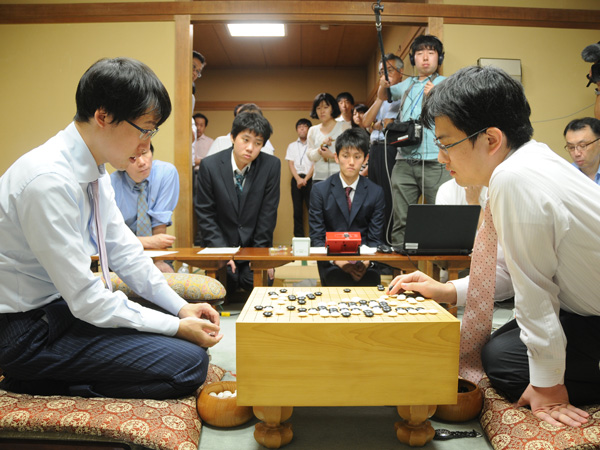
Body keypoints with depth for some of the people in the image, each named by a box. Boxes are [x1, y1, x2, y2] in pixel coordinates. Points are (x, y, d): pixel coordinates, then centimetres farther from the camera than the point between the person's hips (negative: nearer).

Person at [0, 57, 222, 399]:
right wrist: (178, 327, -18)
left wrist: (180, 307, 0)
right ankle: (34, 383, -4)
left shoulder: (96, 174, 2)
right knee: (189, 361, -19)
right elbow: (86, 300, -24)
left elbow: (125, 252, 9)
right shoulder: (48, 181, -27)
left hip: (66, 304, 9)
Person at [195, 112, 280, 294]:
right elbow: (205, 214, -5)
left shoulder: (271, 166, -8)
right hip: (220, 245, 0)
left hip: (254, 246, 1)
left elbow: (268, 213, -5)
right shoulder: (209, 165, -8)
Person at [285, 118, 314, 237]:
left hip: (310, 179, -3)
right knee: (297, 209, 2)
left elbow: (315, 164, -1)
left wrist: (305, 179, -11)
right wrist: (298, 179, -7)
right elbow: (291, 164, 8)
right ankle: (298, 237, 6)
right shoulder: (292, 146, 16)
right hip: (296, 179, 3)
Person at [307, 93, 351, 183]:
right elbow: (311, 157, 6)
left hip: (341, 177, -2)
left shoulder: (344, 126, 5)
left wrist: (332, 156, -11)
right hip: (319, 178, 2)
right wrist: (321, 147, -12)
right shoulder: (313, 130, 14)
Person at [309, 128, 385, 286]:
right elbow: (316, 237, -1)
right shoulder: (319, 190, 2)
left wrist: (367, 260, -18)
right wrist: (336, 259, -20)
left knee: (372, 279, -31)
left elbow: (375, 238, 4)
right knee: (337, 277, -34)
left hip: (364, 262, 1)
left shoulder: (376, 192, 6)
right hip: (331, 263, -1)